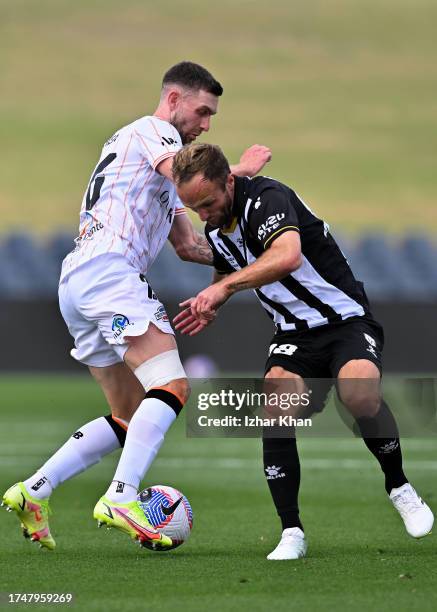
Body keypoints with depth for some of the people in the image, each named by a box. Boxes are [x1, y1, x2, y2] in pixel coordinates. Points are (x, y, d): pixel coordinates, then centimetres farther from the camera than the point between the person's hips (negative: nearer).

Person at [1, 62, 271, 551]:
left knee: (130, 418, 11)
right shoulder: (152, 131, 4)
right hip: (108, 268, -10)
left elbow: (187, 245, 33)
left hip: (76, 284, 10)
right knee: (170, 387, -20)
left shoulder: (159, 154, 33)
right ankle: (120, 500, -31)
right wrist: (240, 169, -2)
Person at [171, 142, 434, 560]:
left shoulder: (268, 198, -20)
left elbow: (288, 256, -42)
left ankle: (399, 487, -7)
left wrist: (225, 287, -40)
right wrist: (211, 307, 10)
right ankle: (292, 533, -16)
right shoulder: (216, 229, 6)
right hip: (294, 336, 6)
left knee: (360, 396, -34)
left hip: (346, 321, -6)